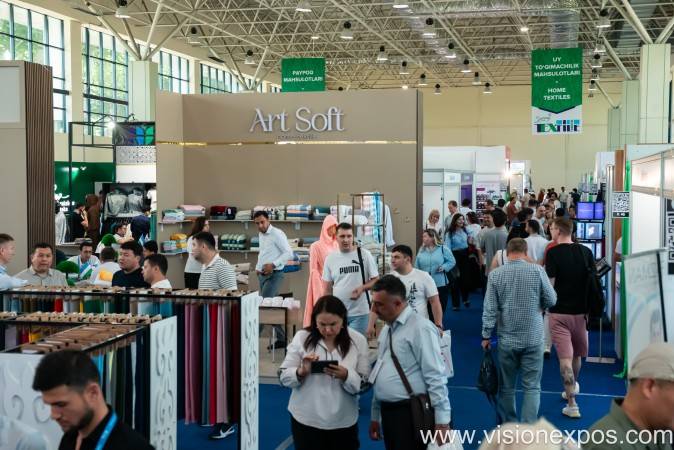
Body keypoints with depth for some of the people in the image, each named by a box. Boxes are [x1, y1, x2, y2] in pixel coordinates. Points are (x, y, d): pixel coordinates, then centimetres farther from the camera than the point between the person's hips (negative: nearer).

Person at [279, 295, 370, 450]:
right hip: (306, 420, 0)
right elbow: (283, 377, -1)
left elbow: (364, 384, -4)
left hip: (343, 422, 1)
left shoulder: (358, 341, -4)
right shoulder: (302, 338, -4)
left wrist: (345, 376, -23)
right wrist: (301, 372, -21)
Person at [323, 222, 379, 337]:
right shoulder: (330, 258, 4)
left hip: (359, 313, -3)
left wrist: (362, 288, -19)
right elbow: (327, 288, 9)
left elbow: (376, 280, 0)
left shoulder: (364, 255, -4)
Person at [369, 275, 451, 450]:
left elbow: (436, 377, -16)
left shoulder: (420, 328, -13)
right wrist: (375, 416, 21)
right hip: (387, 412, 8)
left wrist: (442, 420, -18)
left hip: (411, 414, -8)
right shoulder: (386, 330, 13)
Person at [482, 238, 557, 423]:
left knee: (507, 387, 14)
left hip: (507, 340, 1)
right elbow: (551, 301, -2)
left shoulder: (495, 275, -5)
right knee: (532, 387, 4)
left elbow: (489, 309, -5)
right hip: (533, 338, -1)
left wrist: (486, 335, 3)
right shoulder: (537, 271, -8)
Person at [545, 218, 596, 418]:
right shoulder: (586, 252, 1)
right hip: (581, 310, 5)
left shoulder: (553, 253, -13)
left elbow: (549, 283, -15)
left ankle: (572, 404, -6)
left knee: (565, 357, -4)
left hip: (560, 311, -5)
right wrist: (590, 308, 17)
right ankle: (573, 386, 44)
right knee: (577, 354, 22)